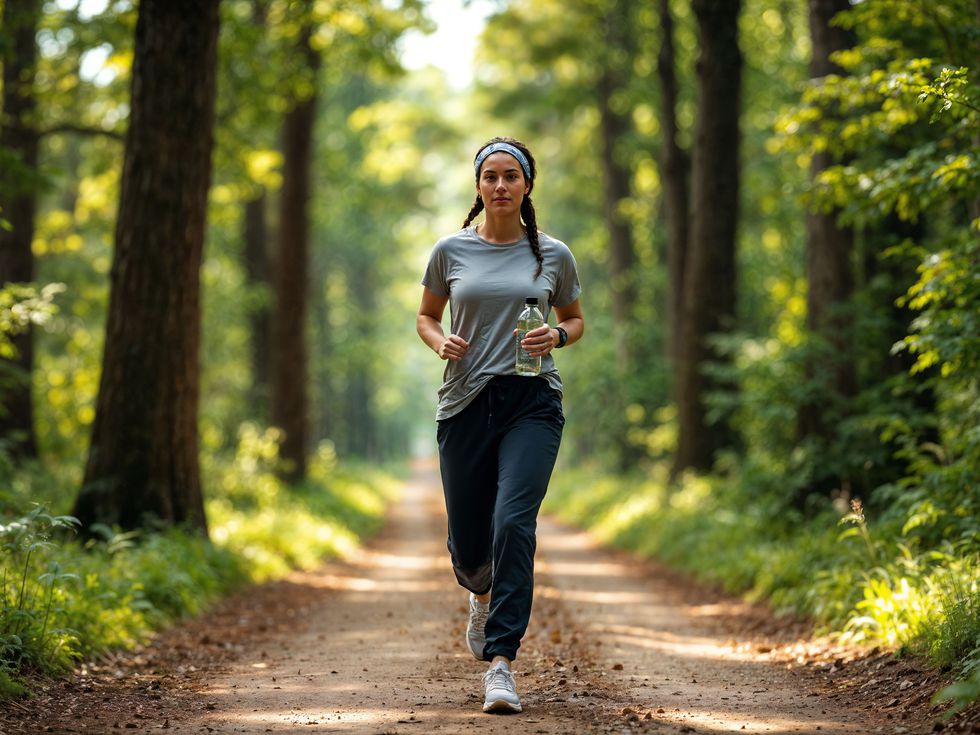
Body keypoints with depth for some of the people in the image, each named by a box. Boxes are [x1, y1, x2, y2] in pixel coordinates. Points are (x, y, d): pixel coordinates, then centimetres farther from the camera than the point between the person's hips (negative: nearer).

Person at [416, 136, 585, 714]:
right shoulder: (451, 250, 6)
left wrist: (557, 336, -6)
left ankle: (501, 661, -18)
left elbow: (576, 320, 17)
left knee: (514, 521, -20)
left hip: (533, 402, -2)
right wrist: (440, 341, -5)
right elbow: (426, 316, 17)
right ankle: (483, 592, 47)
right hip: (467, 402, 2)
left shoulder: (553, 255, 5)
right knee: (467, 540, 8)